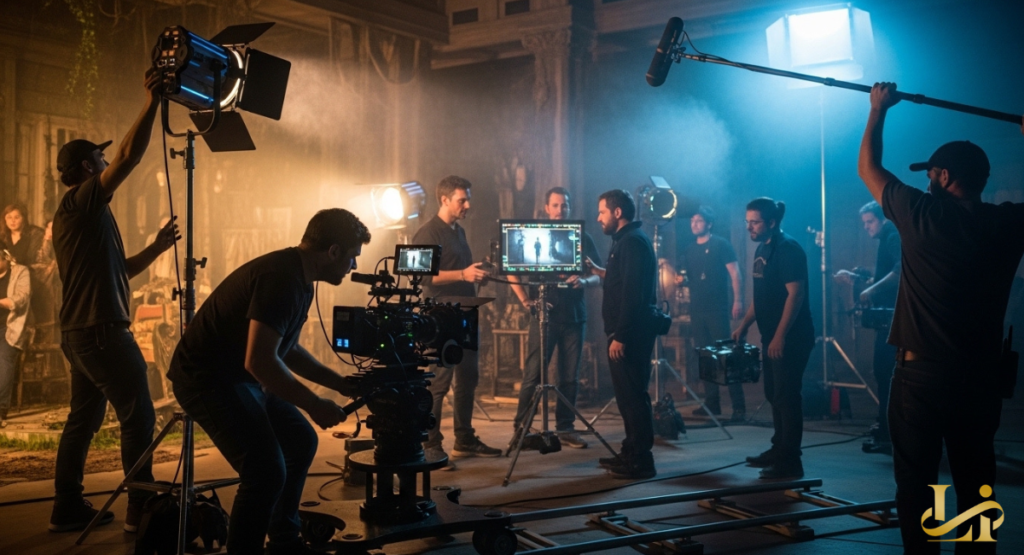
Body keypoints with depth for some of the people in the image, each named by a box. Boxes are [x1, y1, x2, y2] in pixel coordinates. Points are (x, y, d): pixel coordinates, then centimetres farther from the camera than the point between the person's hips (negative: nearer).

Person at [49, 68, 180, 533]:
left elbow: (117, 271, 23)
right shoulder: (83, 201, -8)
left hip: (78, 333, 10)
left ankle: (67, 508, 17)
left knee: (84, 418, 12)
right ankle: (141, 509, -3)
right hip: (102, 331, -10)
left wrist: (156, 248, 16)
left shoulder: (74, 214, 21)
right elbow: (129, 157, -20)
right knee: (138, 417, -6)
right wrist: (151, 105, -17)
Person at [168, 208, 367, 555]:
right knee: (267, 470, -19)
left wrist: (339, 383, 13)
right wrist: (314, 405, -22)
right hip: (208, 378, -11)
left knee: (301, 442, 17)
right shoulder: (282, 278, -25)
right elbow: (260, 361, -32)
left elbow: (286, 350, 20)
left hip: (240, 377, 11)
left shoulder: (299, 280, 8)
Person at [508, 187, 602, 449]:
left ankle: (565, 428, 14)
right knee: (533, 373, -3)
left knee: (570, 376, 5)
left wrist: (584, 281, -15)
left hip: (574, 315, 2)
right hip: (544, 314, -2)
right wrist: (526, 300, -9)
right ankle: (520, 427, 5)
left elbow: (600, 275, 6)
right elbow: (512, 272, 3)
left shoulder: (582, 238, 9)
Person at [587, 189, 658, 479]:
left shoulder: (632, 242, -15)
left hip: (630, 333, -11)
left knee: (632, 395, -6)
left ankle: (640, 461, 0)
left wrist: (620, 336, -23)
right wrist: (598, 270, 26)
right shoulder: (628, 239, 17)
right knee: (629, 394, 15)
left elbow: (632, 294, -22)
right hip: (629, 332, 11)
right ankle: (631, 453, 23)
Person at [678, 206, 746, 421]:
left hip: (718, 308, -6)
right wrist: (681, 279, 1)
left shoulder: (721, 245, -2)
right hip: (697, 309, 6)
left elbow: (735, 274, -7)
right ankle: (711, 402, 15)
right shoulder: (689, 249, 14)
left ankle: (739, 406, -6)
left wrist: (738, 301, -16)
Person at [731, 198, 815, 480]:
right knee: (774, 394, 15)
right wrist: (743, 326, 18)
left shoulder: (788, 249, -14)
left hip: (791, 338, -9)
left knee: (786, 396, -6)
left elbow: (795, 294, -20)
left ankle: (790, 462, 0)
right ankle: (778, 450, 25)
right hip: (771, 336, 9)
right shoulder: (762, 249, 13)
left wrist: (780, 336, -23)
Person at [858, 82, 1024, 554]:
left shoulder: (922, 214, -10)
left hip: (922, 374, -4)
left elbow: (868, 167, 4)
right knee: (976, 485, 14)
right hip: (982, 378, 4)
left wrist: (878, 110, 18)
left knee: (917, 483, 5)